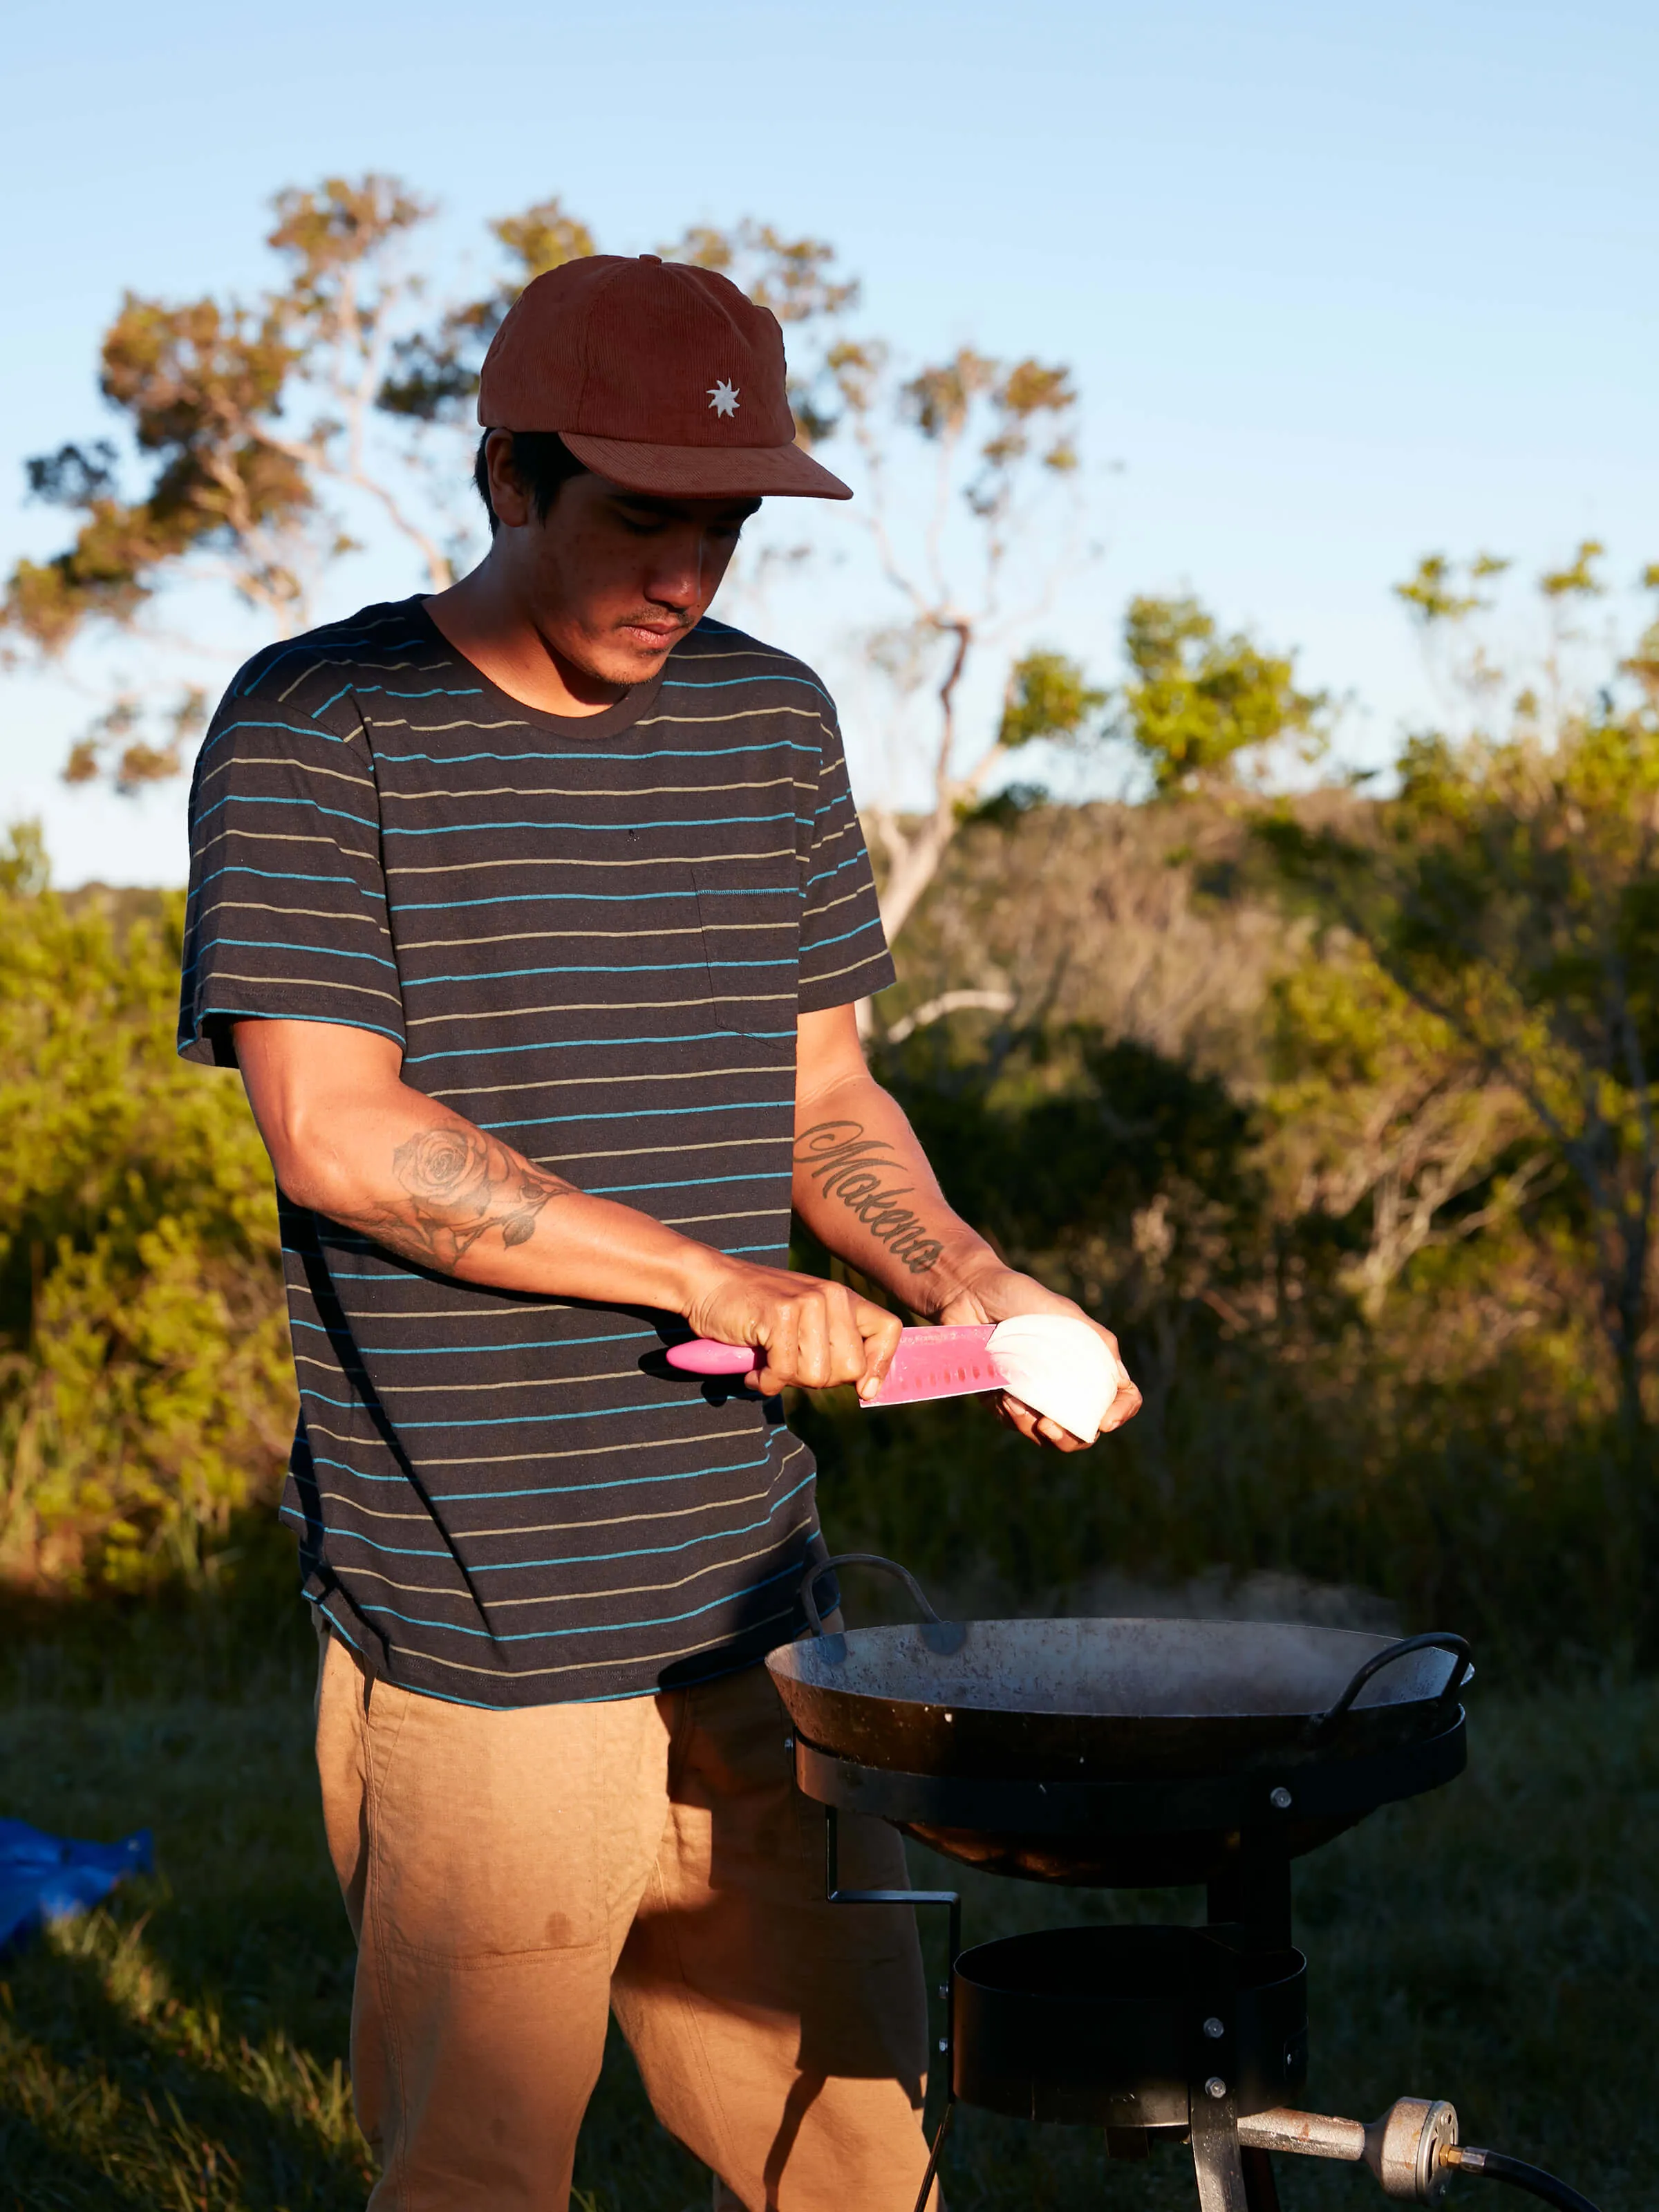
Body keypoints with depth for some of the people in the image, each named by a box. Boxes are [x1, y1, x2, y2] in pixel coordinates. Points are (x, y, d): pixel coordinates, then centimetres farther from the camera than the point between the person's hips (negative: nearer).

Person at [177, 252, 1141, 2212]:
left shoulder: (771, 725, 11)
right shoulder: (314, 730, -6)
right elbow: (333, 1129, -15)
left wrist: (964, 1283, -2)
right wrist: (710, 1277, -15)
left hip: (756, 1610, 5)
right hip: (470, 1636, -5)